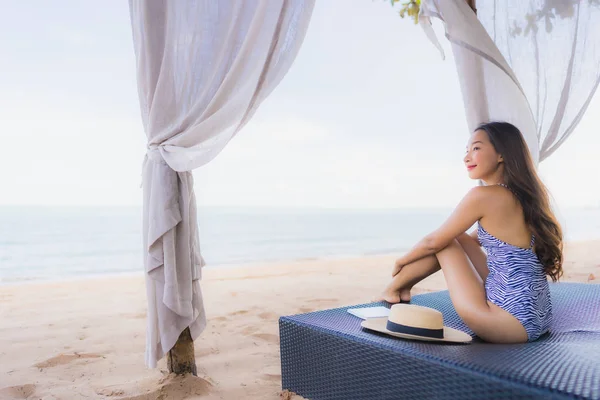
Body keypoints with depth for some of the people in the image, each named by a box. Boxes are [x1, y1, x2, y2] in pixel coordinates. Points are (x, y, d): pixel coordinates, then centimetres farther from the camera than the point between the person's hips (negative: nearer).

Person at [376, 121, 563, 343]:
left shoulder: (483, 195, -16)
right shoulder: (521, 196, 10)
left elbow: (433, 242, -5)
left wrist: (402, 260, 14)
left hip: (513, 320, -8)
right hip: (535, 315, 8)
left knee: (446, 242, 5)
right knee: (453, 239, 14)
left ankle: (395, 288, 25)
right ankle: (402, 286, 28)